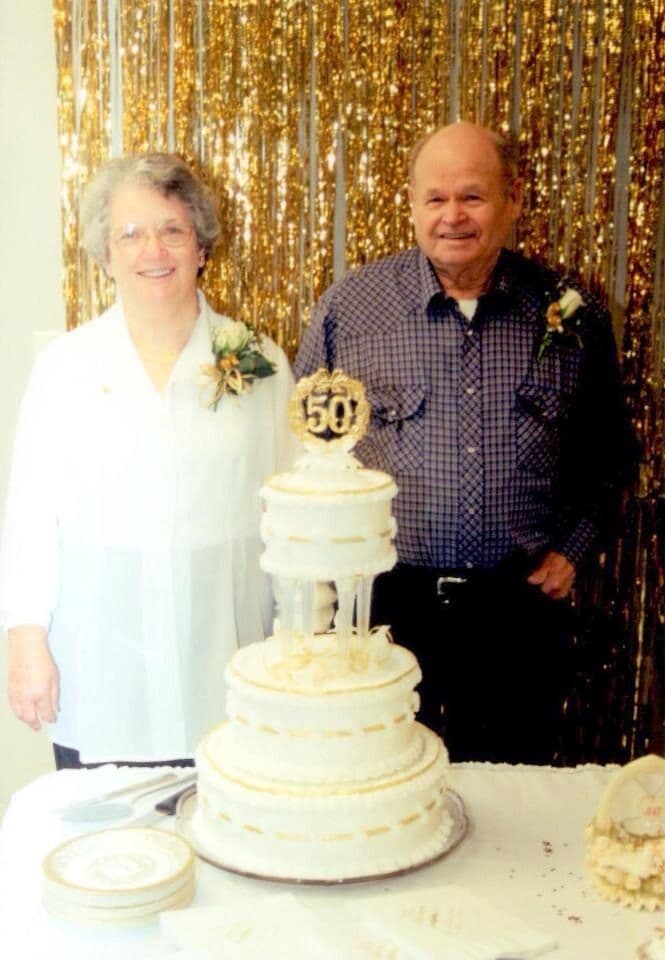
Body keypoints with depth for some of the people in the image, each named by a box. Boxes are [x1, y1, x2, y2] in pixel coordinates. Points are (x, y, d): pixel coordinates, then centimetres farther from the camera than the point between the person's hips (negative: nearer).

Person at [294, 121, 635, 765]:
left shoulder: (571, 314, 2)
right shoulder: (347, 308, -2)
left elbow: (605, 452, 13)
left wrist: (572, 549, 4)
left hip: (520, 610, 1)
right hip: (382, 604, -1)